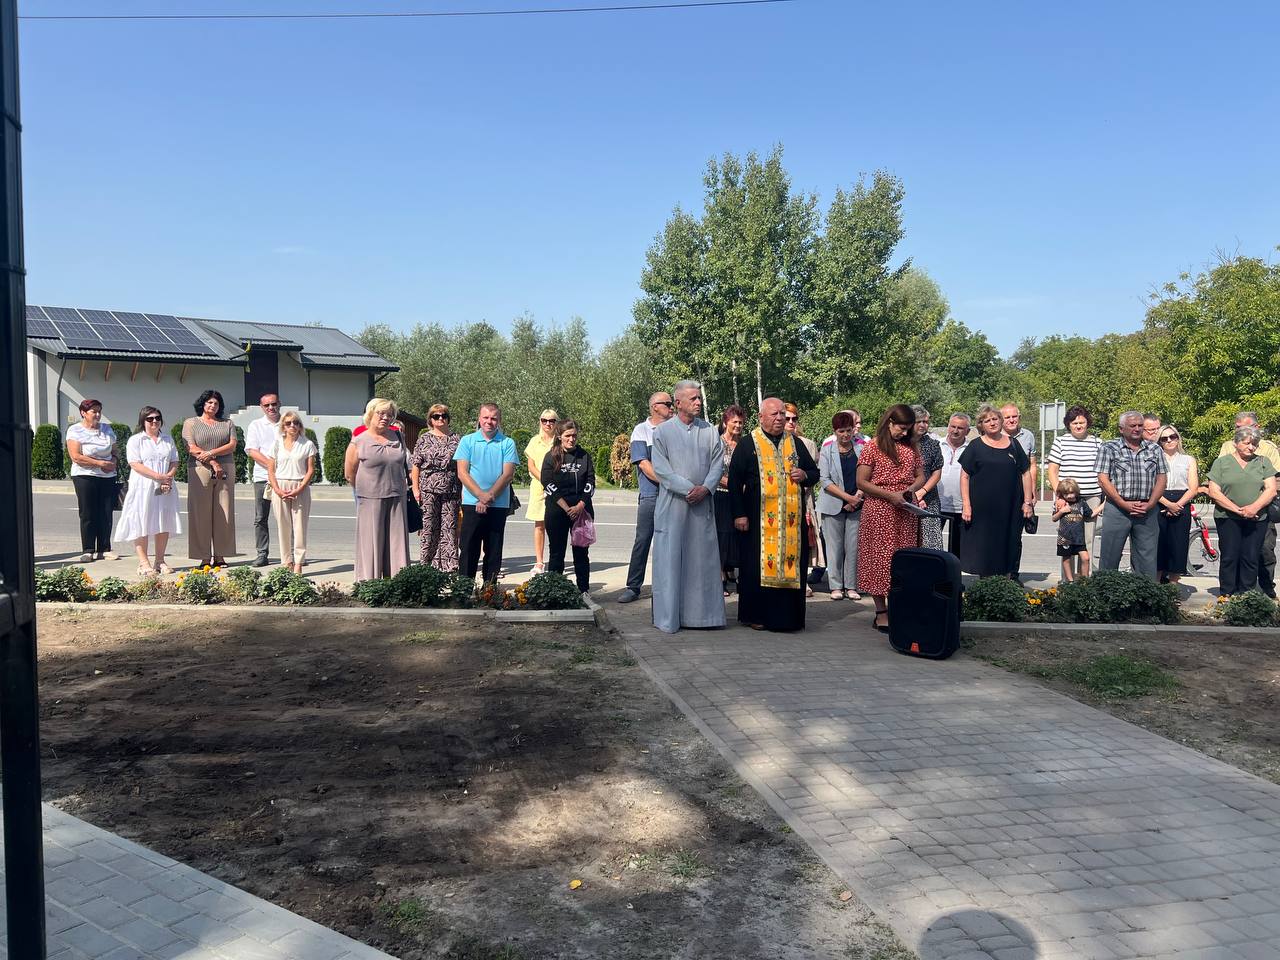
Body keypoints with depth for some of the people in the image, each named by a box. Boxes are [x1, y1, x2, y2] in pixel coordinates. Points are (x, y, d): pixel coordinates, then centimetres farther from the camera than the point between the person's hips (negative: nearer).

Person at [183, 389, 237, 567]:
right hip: (200, 471, -2)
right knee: (201, 514, -5)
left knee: (224, 513, -1)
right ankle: (204, 557, -3)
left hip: (225, 471, 2)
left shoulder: (227, 423, 16)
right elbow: (191, 448, -2)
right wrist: (213, 463, -11)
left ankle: (220, 556, 3)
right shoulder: (191, 423, 9)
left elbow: (232, 445, 3)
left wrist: (211, 453, -12)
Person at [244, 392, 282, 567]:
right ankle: (262, 553, 9)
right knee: (261, 518, 2)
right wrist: (271, 464, -13)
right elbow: (252, 451, 0)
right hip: (262, 477, 1)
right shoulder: (255, 426, 10)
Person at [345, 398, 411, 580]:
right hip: (371, 501, -4)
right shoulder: (359, 442, -3)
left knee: (397, 543, 4)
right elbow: (349, 473, 3)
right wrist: (366, 490, 10)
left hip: (397, 498, 4)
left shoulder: (398, 438, 8)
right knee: (371, 543, 0)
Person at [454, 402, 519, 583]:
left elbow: (508, 474, -4)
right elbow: (462, 473, -3)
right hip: (472, 504, -1)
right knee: (469, 550, 0)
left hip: (499, 505, 1)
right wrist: (482, 496, -15)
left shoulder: (508, 443, 4)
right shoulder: (467, 441, 4)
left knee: (494, 551, 7)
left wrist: (489, 497, -14)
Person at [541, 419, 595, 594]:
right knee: (557, 553, 3)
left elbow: (590, 483, 4)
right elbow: (548, 484, -6)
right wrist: (567, 508, -12)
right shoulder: (551, 457, 2)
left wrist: (580, 506, -10)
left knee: (581, 552, 4)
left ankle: (584, 591, 9)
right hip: (557, 511, -2)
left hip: (582, 511, 2)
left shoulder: (584, 456, 8)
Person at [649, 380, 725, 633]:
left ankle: (702, 611, 11)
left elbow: (718, 463, 6)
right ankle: (669, 615, 6)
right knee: (670, 558, -1)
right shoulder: (662, 431, 1)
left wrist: (705, 488, -12)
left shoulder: (710, 431, 9)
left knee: (703, 558, 4)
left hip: (702, 504, 3)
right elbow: (660, 468, -6)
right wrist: (688, 488, -14)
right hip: (672, 505, -3)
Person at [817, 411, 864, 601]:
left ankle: (851, 586, 10)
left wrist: (858, 497, -10)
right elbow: (825, 480, -6)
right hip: (833, 505, -1)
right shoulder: (827, 451, 1)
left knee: (854, 546, 2)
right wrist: (848, 497, -13)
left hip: (857, 505, 1)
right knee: (835, 546, 1)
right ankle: (836, 586, 9)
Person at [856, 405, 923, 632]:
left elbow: (920, 476, 17)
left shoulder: (912, 447, 11)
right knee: (880, 560, -1)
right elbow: (861, 482, -8)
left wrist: (910, 489, -6)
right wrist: (890, 495, -16)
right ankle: (881, 612, 5)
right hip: (879, 511, -5)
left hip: (906, 512, 5)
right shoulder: (873, 447, -4)